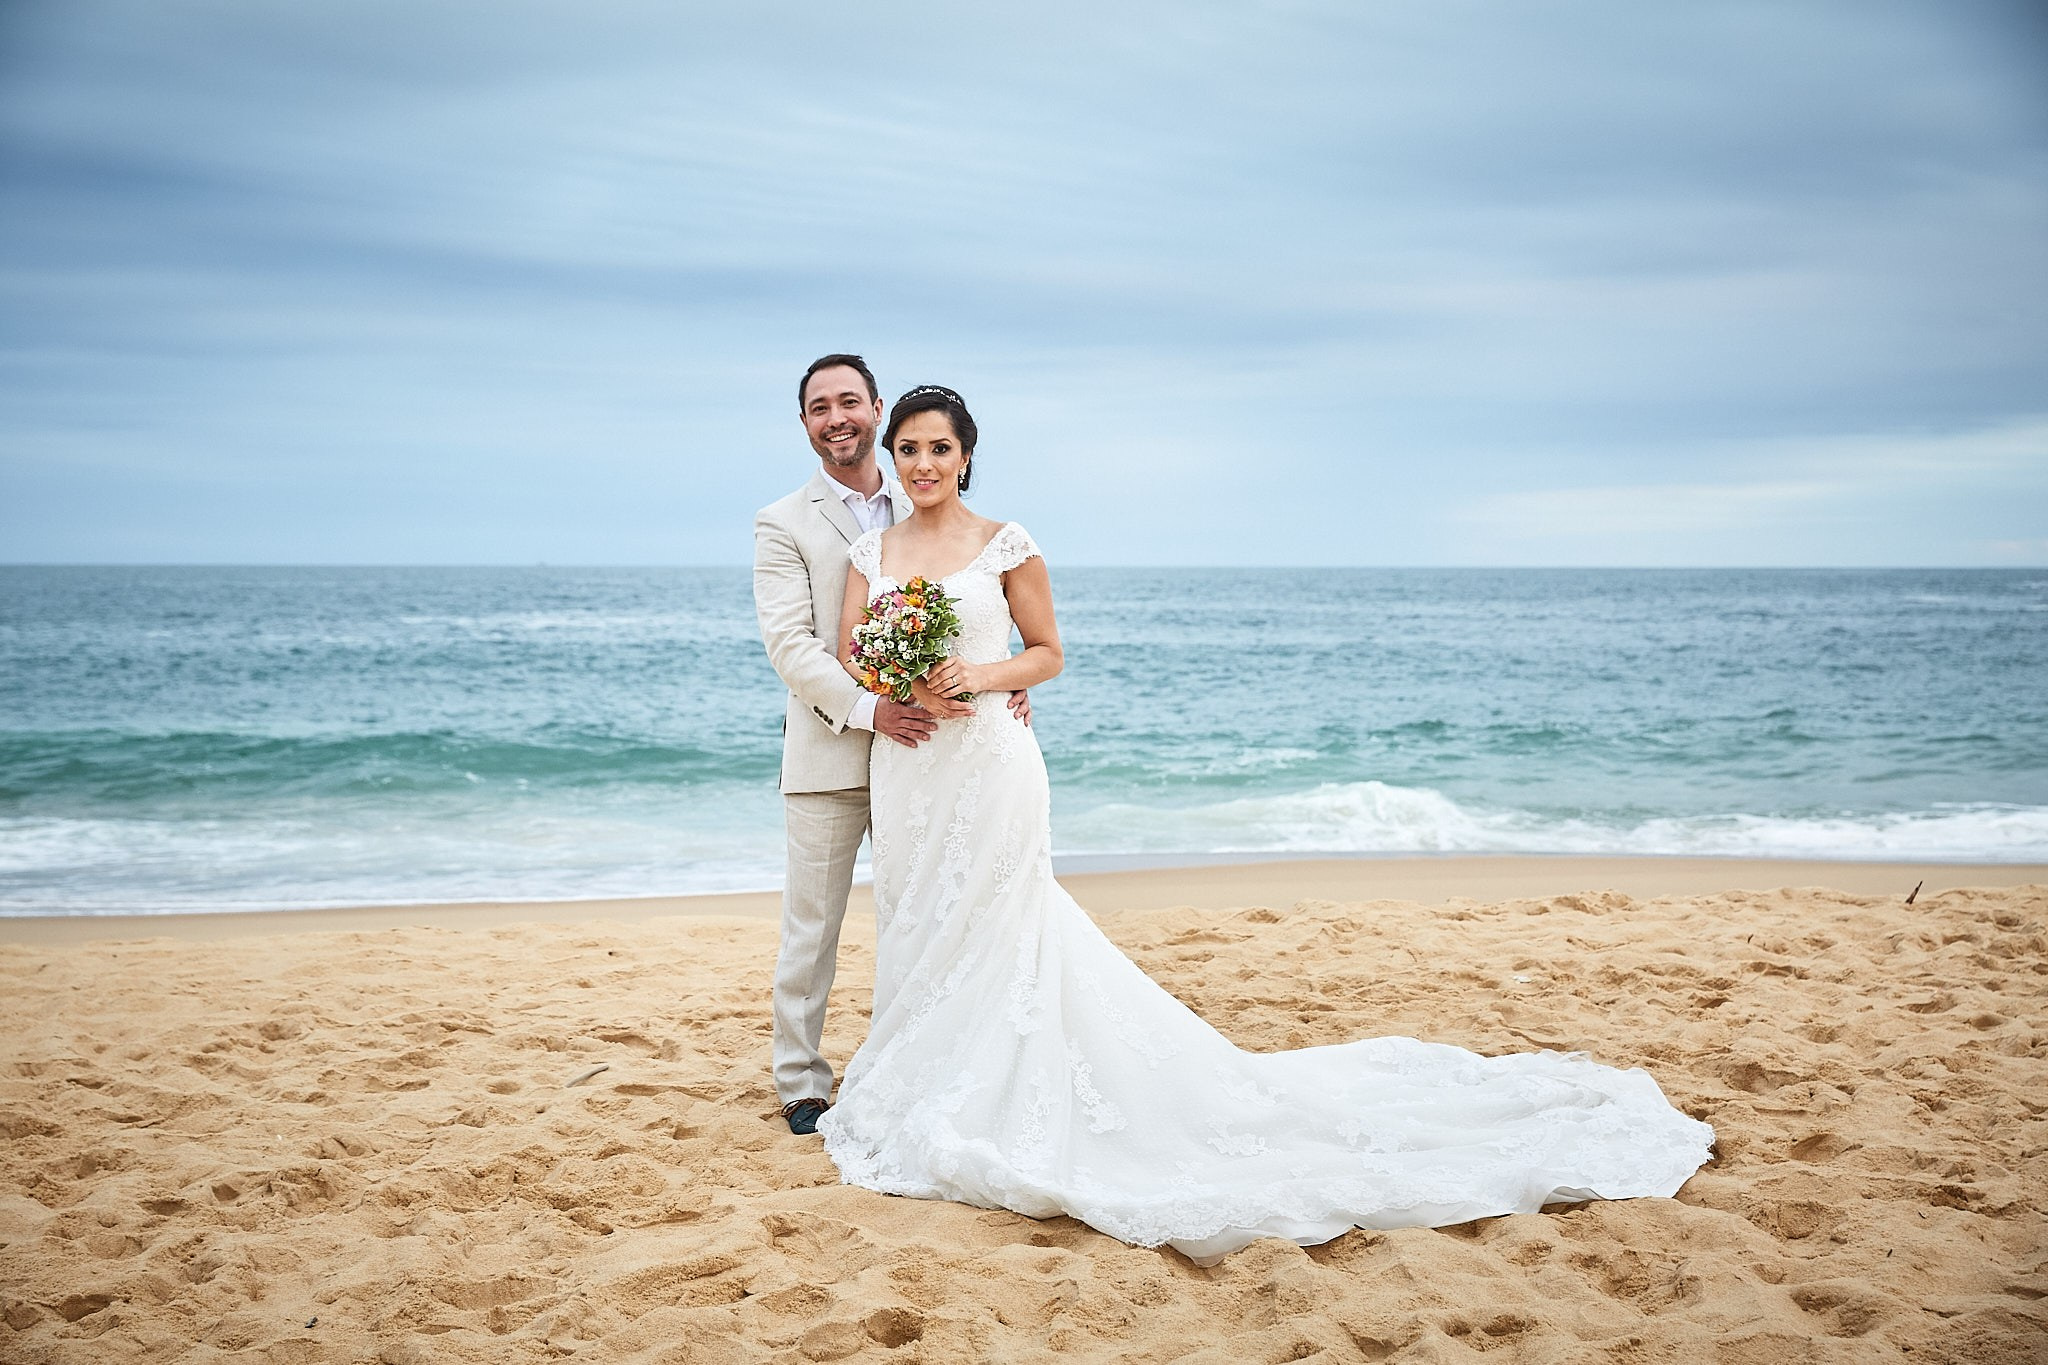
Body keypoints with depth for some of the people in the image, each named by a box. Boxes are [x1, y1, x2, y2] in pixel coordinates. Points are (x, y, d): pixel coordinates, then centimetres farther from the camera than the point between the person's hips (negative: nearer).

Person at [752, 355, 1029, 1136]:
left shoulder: (922, 514, 11)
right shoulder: (783, 525, -1)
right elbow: (789, 644, -10)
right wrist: (867, 709, -23)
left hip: (917, 748, 4)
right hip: (828, 755, -4)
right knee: (812, 926, 3)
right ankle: (801, 1086, 15)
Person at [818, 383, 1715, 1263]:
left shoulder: (1005, 546, -2)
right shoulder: (870, 552, 8)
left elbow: (1047, 652, 2)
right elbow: (846, 658, 6)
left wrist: (981, 678, -15)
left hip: (991, 763, -4)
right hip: (907, 769, 4)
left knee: (990, 935, -1)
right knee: (921, 931, 12)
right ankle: (921, 1089, 25)